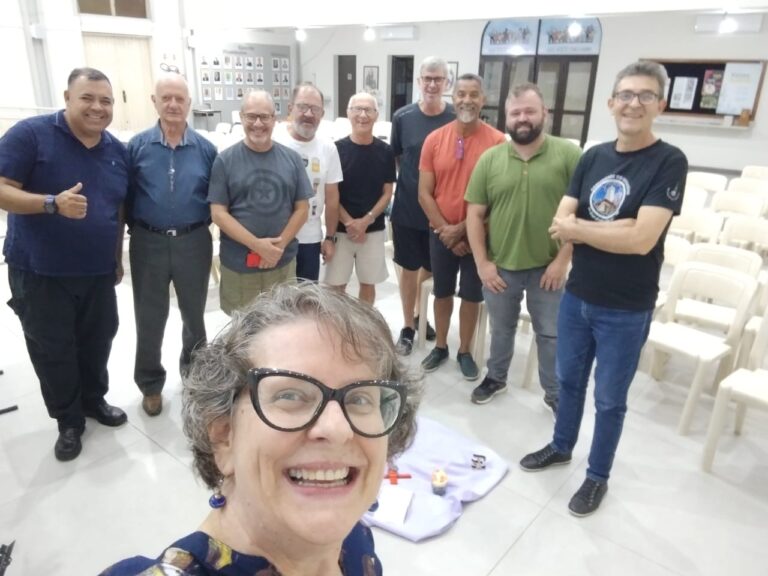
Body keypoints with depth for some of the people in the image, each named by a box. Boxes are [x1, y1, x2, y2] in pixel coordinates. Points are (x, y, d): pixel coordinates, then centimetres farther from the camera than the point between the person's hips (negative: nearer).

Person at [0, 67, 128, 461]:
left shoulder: (117, 150, 6)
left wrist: (118, 258, 15)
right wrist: (53, 203, -30)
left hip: (98, 271, 5)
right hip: (40, 272, -4)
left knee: (97, 343, 15)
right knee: (52, 350, 6)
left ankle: (94, 400, 38)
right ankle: (69, 421, 24)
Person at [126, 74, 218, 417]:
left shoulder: (205, 149, 0)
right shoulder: (137, 146, -2)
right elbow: (125, 196, 0)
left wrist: (200, 226, -3)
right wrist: (138, 228, -4)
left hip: (193, 242, 1)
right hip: (149, 244, 0)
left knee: (194, 313, 16)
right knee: (149, 318, 10)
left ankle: (194, 370, 39)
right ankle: (151, 384, 27)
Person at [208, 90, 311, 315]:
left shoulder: (291, 158, 3)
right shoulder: (225, 160, -3)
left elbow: (302, 209, 3)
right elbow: (218, 213, -6)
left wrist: (279, 245, -11)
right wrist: (257, 245, -17)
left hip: (283, 263, 2)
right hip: (238, 264, -2)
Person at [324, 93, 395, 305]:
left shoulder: (385, 152, 1)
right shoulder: (337, 149, -4)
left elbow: (387, 193, 2)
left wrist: (366, 220, -11)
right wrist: (349, 222, -14)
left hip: (373, 230, 2)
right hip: (340, 229, -2)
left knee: (368, 283, 12)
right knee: (336, 284, 3)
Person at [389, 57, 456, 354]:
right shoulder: (402, 117, -4)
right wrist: (407, 182, -1)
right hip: (407, 209, 0)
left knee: (432, 269, 15)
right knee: (409, 268, 10)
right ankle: (408, 326, 25)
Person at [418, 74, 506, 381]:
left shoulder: (498, 142, -10)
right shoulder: (434, 139, -3)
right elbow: (424, 193, -3)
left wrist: (462, 229, -13)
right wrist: (446, 230, -10)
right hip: (441, 234, 2)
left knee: (471, 296, 11)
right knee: (442, 293, 15)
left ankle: (465, 352, 30)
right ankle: (440, 347, 34)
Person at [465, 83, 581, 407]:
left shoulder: (568, 154, -6)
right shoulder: (490, 159, 0)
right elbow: (475, 214, 0)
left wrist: (562, 260, -12)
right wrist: (482, 262, -5)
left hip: (547, 267, -1)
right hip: (500, 267, 2)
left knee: (550, 334, 12)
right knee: (501, 329, 19)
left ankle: (554, 393, 31)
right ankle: (496, 378, 41)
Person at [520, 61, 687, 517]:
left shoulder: (669, 162, -13)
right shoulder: (593, 157, 3)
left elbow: (641, 240, -24)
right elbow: (559, 226, -5)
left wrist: (579, 227, -12)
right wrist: (613, 229, -19)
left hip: (626, 311, -5)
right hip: (576, 297, 5)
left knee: (610, 399, 12)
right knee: (569, 380, 22)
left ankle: (598, 476, 34)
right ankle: (561, 447, 45)